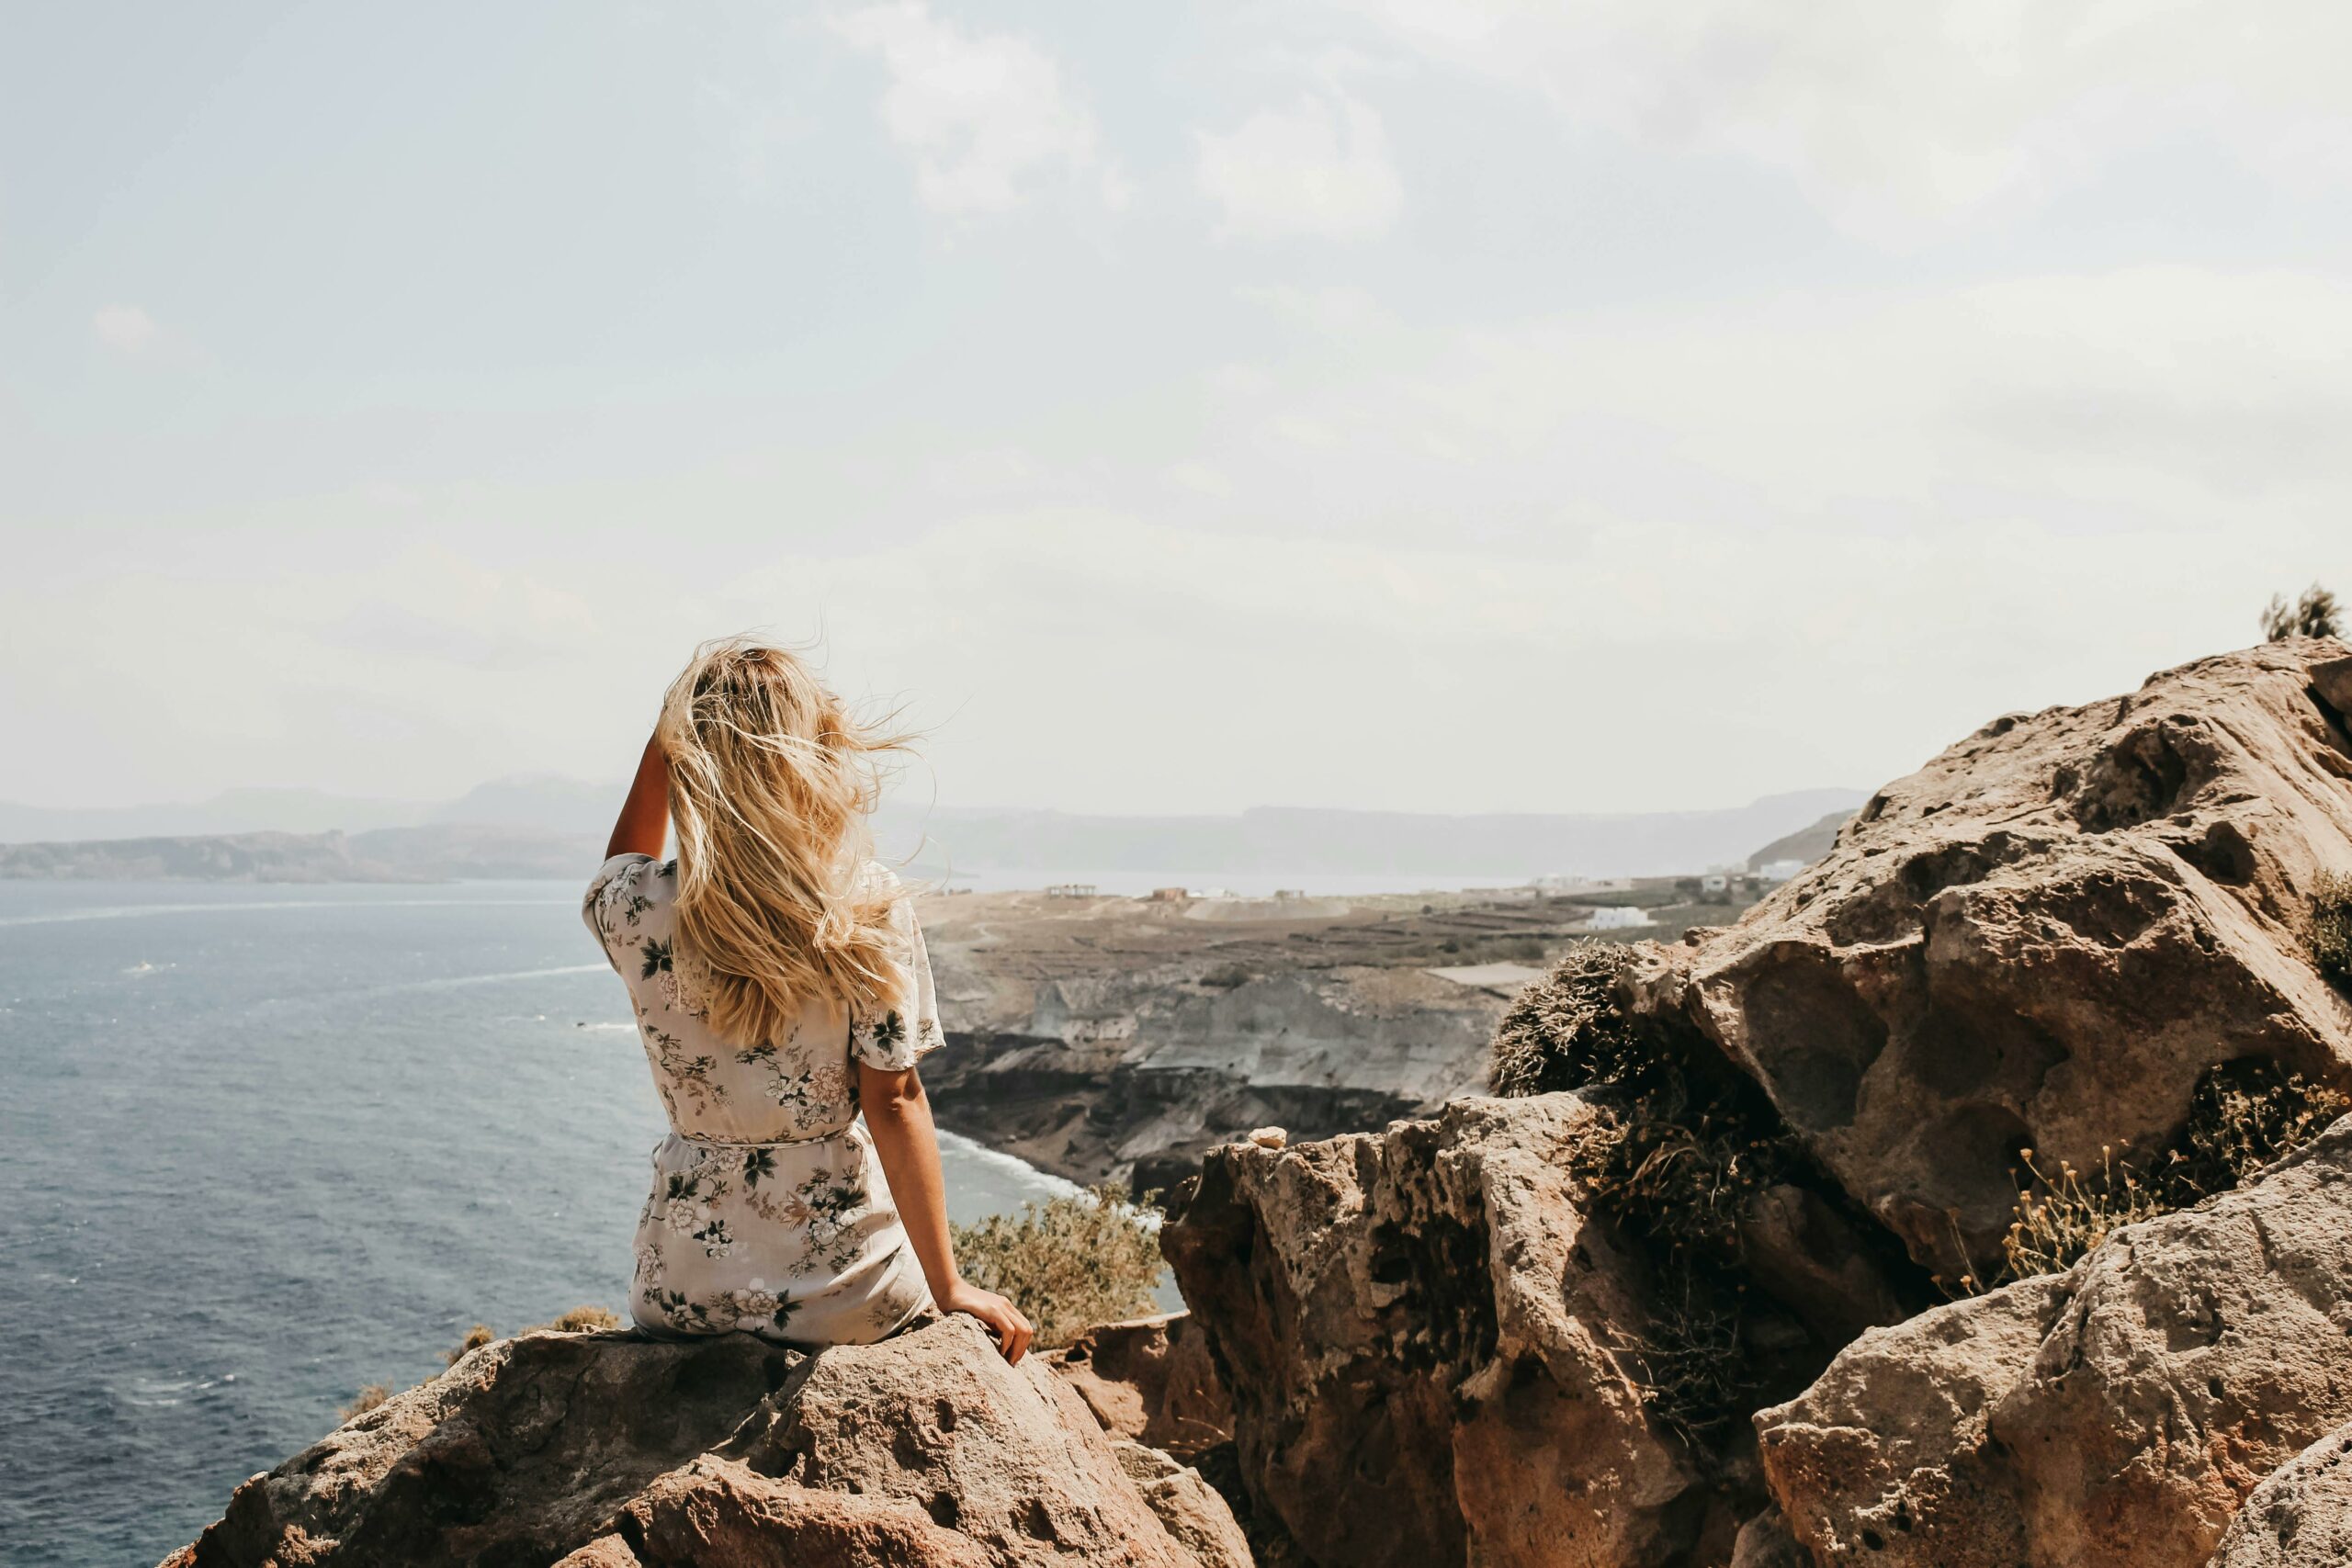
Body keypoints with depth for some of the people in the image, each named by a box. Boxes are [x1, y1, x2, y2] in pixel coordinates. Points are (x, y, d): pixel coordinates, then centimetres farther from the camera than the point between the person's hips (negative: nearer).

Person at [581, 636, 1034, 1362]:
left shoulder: (635, 909, -8)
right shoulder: (871, 907, -14)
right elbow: (893, 1101, -13)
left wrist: (666, 734, 7)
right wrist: (948, 1285, -6)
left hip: (682, 1296, 2)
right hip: (843, 1293, -2)